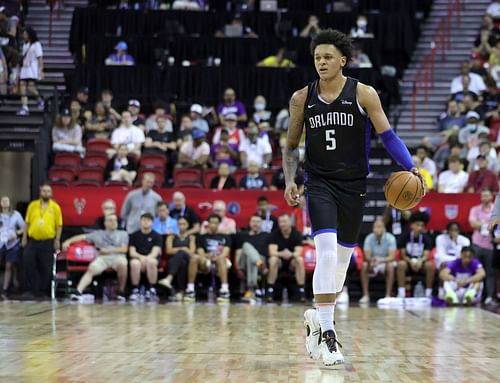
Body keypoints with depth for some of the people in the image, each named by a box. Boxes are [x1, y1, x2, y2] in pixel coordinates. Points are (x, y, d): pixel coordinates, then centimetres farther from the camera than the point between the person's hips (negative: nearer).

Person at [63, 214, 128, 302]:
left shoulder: (123, 234, 18)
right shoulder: (98, 234, 21)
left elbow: (124, 249, 6)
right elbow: (82, 237, 14)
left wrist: (108, 250, -3)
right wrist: (68, 241, -1)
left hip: (117, 256, -1)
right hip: (102, 258, 1)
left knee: (122, 264, -37)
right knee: (91, 269, -30)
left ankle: (121, 291, -19)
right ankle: (78, 292, -47)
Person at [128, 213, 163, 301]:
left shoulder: (156, 236, 9)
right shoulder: (134, 235, 14)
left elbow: (155, 252, -4)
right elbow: (132, 252, 4)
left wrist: (147, 258, -25)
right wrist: (141, 257, -17)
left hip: (152, 258, -1)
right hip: (138, 258, 1)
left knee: (151, 262, -39)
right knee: (134, 263, -37)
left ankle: (152, 290, -30)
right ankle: (135, 291, -27)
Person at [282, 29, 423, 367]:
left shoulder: (364, 94, -3)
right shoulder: (302, 99, 2)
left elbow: (388, 135, -4)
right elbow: (292, 146, 11)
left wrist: (410, 167, -18)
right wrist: (290, 181, -3)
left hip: (354, 186, 1)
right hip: (320, 184, -1)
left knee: (343, 257, 10)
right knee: (326, 252, -19)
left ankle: (318, 319, 32)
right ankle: (327, 333, -17)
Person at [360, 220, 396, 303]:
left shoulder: (390, 238, -17)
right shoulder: (369, 238, -12)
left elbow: (392, 257, -24)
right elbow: (367, 256, -16)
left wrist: (381, 260, -43)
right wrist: (371, 260, -40)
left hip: (386, 262, -2)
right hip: (373, 262, 2)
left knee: (390, 266, -35)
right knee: (364, 266, -29)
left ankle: (388, 295, -29)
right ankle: (365, 295, -24)